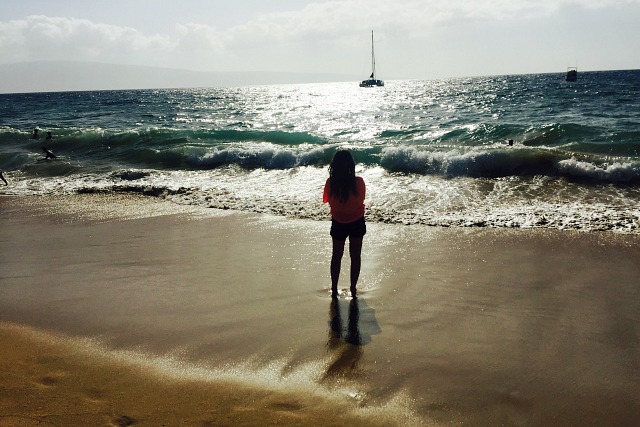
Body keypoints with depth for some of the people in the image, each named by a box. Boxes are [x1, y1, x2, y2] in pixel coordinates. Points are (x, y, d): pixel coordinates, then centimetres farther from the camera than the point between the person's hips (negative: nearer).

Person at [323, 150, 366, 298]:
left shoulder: (330, 182, -19)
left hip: (338, 223, 1)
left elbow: (328, 200, -4)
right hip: (357, 222, -1)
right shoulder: (358, 182, -21)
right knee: (355, 256, 14)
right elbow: (362, 199, -5)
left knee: (336, 256, 16)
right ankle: (353, 289, 20)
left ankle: (334, 290, 22)